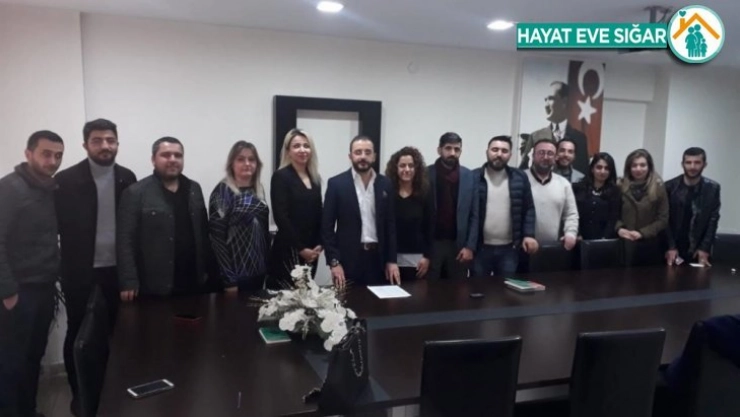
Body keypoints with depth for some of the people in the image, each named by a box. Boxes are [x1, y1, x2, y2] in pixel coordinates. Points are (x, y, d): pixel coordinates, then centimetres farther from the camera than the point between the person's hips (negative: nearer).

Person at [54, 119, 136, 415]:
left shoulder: (127, 178, 2)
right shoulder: (66, 180, -7)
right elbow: (57, 226, -6)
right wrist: (63, 267, -10)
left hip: (116, 269, 3)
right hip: (80, 271, -2)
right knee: (77, 333, 10)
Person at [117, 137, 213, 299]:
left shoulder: (194, 189, 10)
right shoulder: (136, 193, -5)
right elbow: (126, 240, -8)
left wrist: (208, 269, 10)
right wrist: (129, 282, -14)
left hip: (193, 283, 5)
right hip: (154, 287, -4)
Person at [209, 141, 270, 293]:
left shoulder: (258, 190, 9)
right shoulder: (223, 191, -10)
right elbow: (217, 235, -14)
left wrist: (267, 265, 10)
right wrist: (228, 278, -17)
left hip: (258, 270, 6)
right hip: (236, 271, -6)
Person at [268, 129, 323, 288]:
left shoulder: (315, 178, 12)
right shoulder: (281, 176, -7)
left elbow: (318, 215, 13)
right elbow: (280, 217, -14)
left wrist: (319, 244, 0)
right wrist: (300, 248, -13)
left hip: (311, 250, 6)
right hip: (288, 250, -6)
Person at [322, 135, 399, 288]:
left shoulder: (385, 184, 6)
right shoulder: (336, 183, -3)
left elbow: (390, 224, 8)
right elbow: (327, 225, -3)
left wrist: (391, 260, 3)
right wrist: (334, 261, -9)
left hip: (378, 257, 3)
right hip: (348, 258, -2)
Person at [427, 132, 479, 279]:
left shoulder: (469, 177, 3)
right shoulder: (426, 174, -2)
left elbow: (474, 215, 3)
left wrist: (470, 246, -3)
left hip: (459, 244, 2)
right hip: (431, 243, -1)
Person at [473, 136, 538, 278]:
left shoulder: (520, 178, 4)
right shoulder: (474, 177, -3)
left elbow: (529, 209, 7)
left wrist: (529, 234, -5)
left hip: (509, 248, 2)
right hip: (480, 247, -2)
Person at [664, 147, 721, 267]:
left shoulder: (712, 188, 0)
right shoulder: (670, 187, -4)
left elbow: (713, 220, 0)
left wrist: (705, 248, -7)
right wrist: (670, 247, -10)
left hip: (698, 250, 1)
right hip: (673, 248, -1)